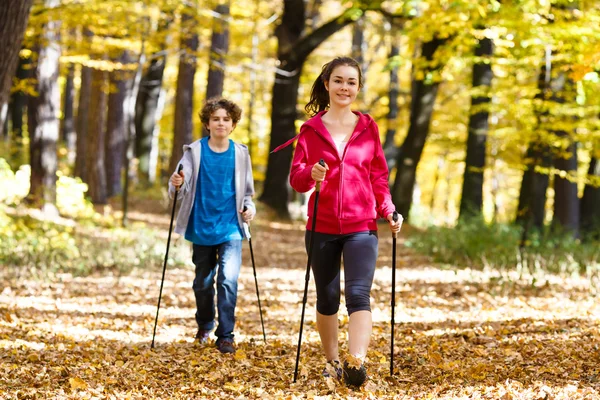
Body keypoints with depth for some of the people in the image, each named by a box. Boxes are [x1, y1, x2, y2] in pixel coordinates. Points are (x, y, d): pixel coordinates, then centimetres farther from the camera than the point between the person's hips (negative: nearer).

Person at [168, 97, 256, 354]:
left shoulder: (240, 153, 2)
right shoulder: (195, 151, -2)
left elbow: (247, 191, 12)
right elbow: (183, 184, -9)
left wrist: (249, 207, -8)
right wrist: (176, 184, -32)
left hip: (230, 227, 0)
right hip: (201, 227, 1)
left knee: (229, 280, -15)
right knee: (203, 282, 12)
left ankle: (225, 336, -7)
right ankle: (205, 325, 37)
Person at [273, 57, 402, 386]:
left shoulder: (368, 127, 6)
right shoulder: (311, 128, 2)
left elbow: (379, 176, 10)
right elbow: (295, 178, -2)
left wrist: (388, 211, -4)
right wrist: (310, 174, -24)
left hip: (361, 226, 0)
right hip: (322, 226, 1)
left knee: (359, 295, -16)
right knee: (327, 298, 11)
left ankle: (356, 362, -29)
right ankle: (332, 361, 28)